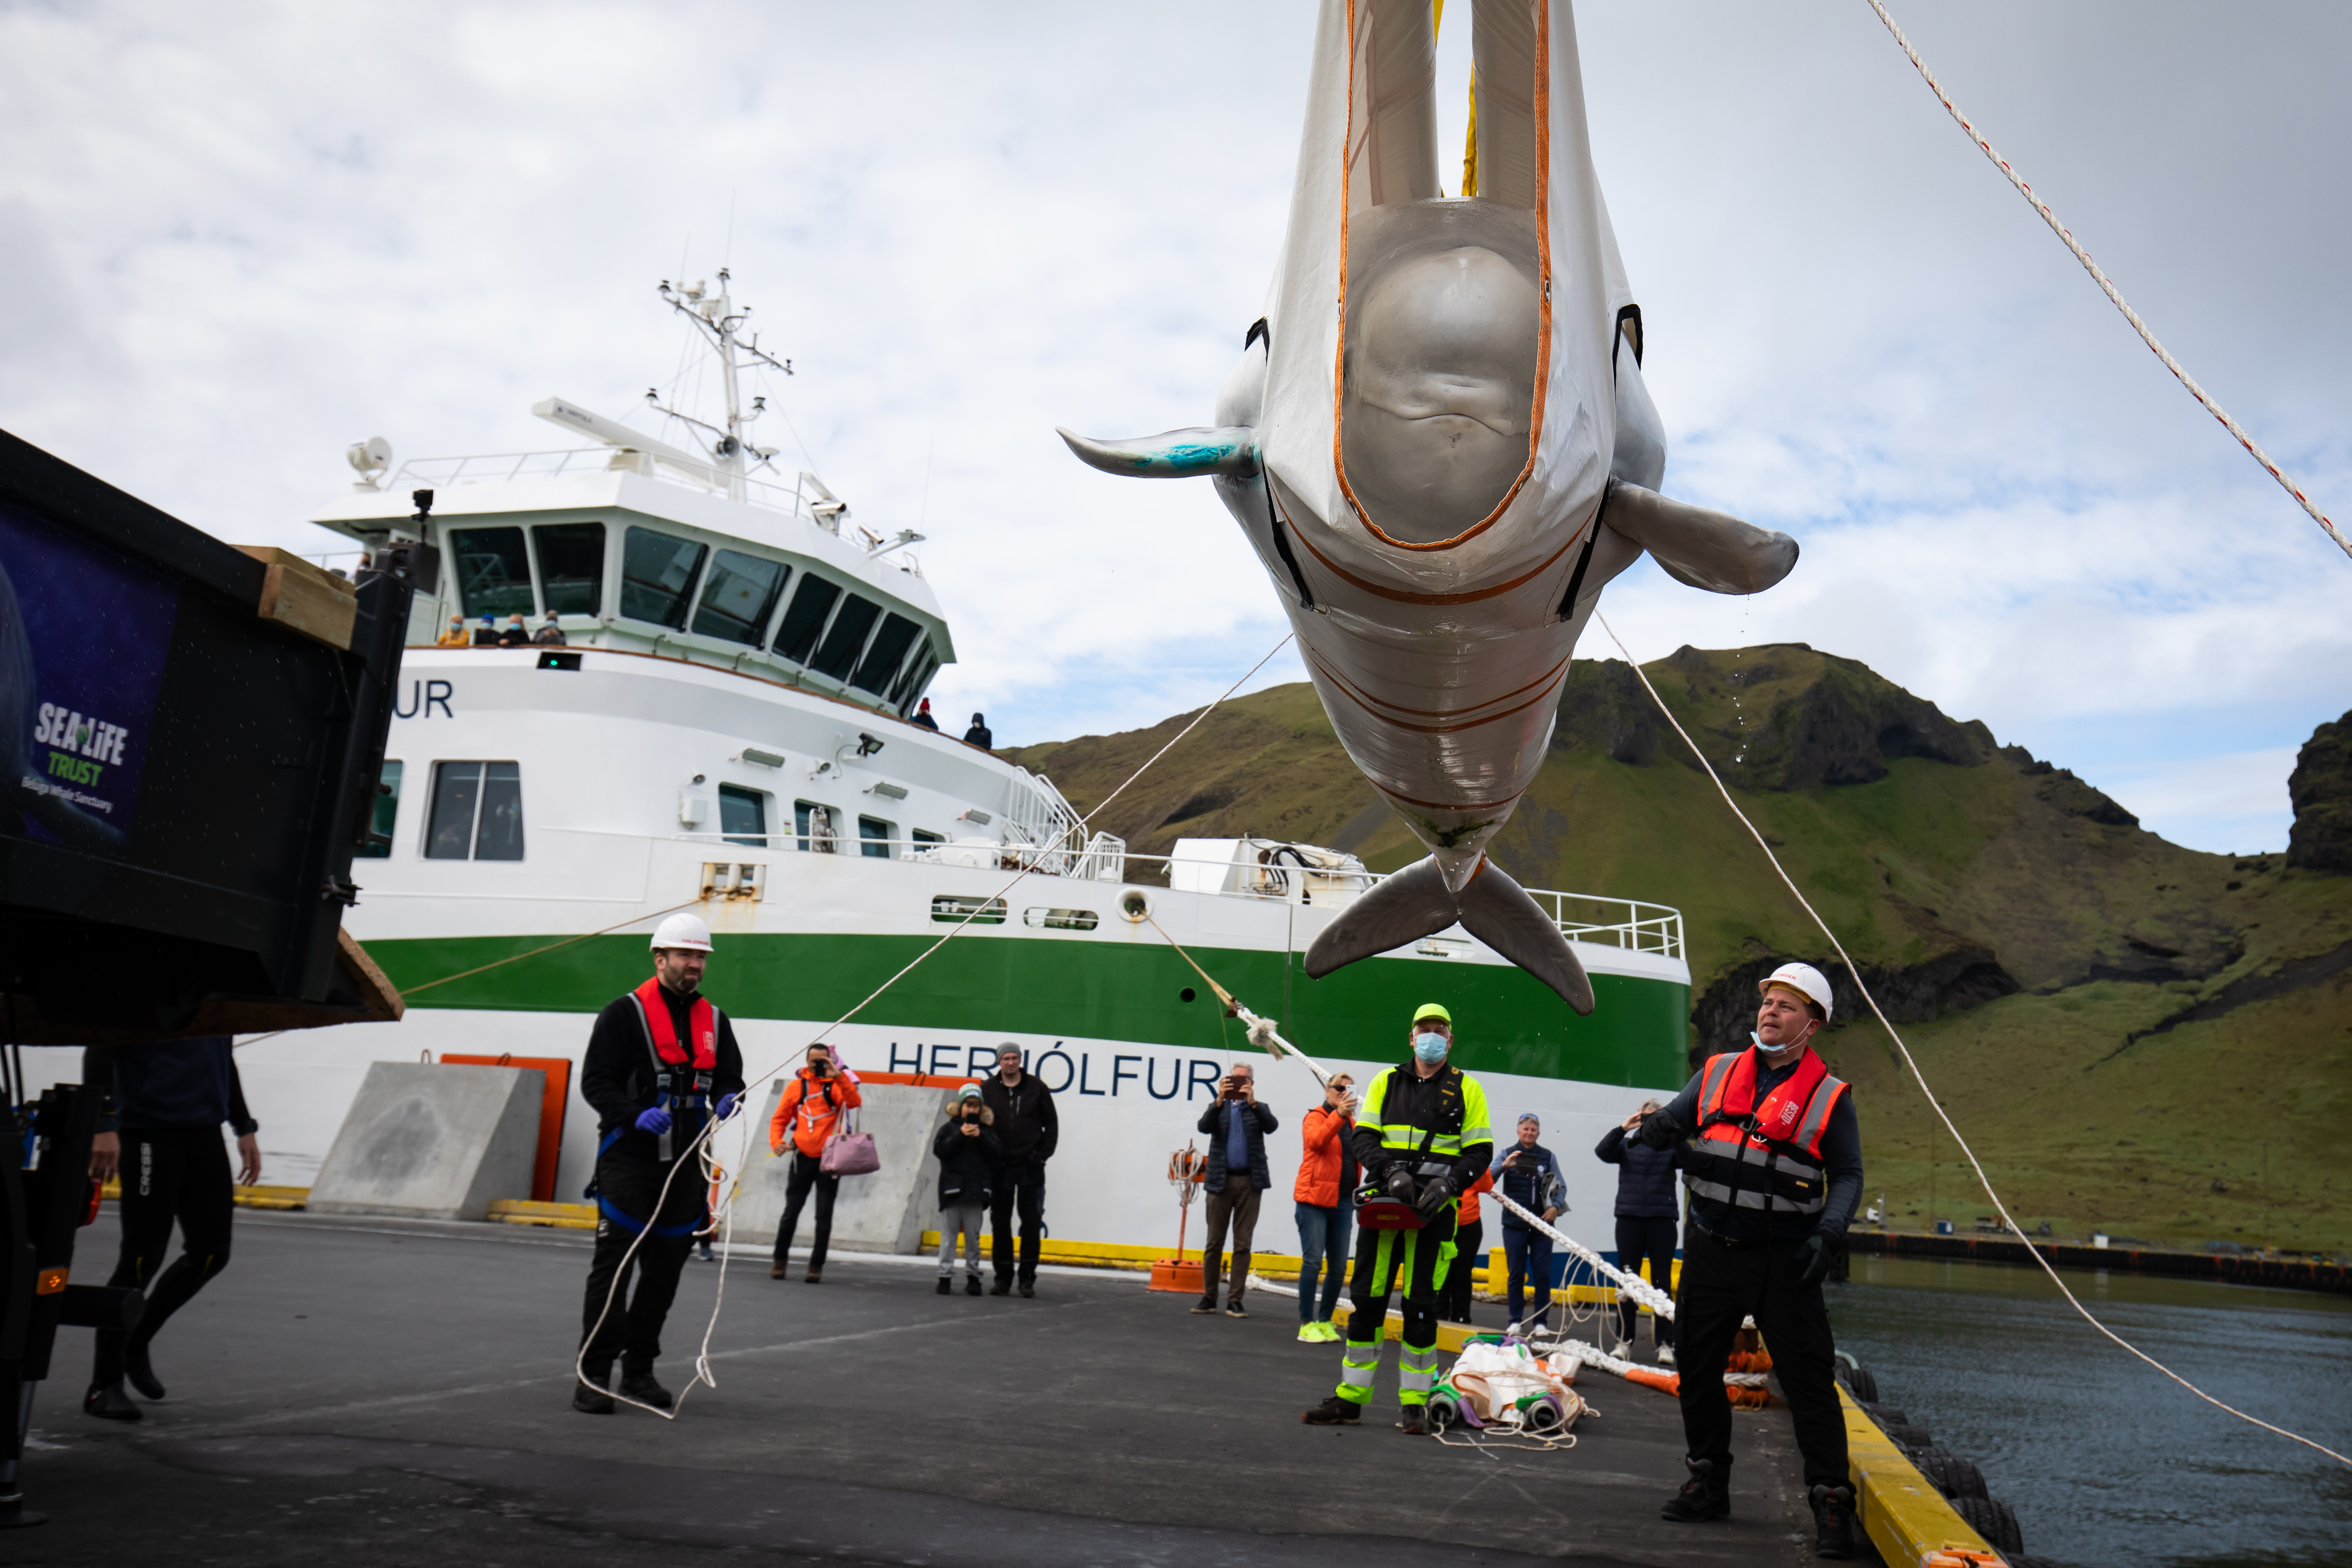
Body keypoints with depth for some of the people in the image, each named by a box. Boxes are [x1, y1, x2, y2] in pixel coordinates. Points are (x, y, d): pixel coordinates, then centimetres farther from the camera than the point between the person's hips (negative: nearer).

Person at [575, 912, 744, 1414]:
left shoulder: (714, 1021, 14)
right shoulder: (625, 1013, -4)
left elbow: (730, 1078, 18)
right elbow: (595, 1081, -7)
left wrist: (728, 1099, -6)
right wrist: (635, 1116, -23)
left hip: (685, 1165, 6)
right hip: (628, 1160, -5)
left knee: (665, 1271, 11)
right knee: (613, 1268, -4)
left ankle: (639, 1370, 22)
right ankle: (593, 1376, 3)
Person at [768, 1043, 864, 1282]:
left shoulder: (837, 1084, -2)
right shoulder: (796, 1086, 3)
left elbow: (855, 1102, -21)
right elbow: (780, 1119, 4)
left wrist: (839, 1076, -29)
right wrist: (776, 1141, -13)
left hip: (829, 1159, -1)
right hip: (803, 1157, 1)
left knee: (824, 1215, 1)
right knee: (791, 1212, 6)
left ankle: (817, 1265, 8)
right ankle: (781, 1259, 20)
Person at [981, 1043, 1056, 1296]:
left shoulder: (1037, 1087, 3)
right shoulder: (987, 1090, 4)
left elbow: (1051, 1123, 6)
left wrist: (1043, 1155, -2)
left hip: (1030, 1168, -1)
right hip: (999, 1168, 1)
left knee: (1032, 1223, -1)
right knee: (1000, 1224, 6)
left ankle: (1028, 1279, 6)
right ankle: (1003, 1279, 14)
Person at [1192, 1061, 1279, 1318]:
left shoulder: (1260, 1109, 12)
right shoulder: (1218, 1107, 12)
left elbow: (1271, 1126, -8)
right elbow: (1204, 1127, -7)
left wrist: (1253, 1103, -22)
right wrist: (1220, 1100, -21)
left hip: (1250, 1181, 0)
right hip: (1221, 1180, 0)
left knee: (1243, 1244, 0)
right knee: (1214, 1243, 2)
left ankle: (1235, 1301, 4)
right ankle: (1209, 1298, 9)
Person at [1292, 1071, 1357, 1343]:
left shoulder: (1352, 1123, 17)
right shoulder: (1317, 1117, -2)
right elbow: (1315, 1141, -23)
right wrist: (1339, 1114, -35)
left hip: (1343, 1202, 6)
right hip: (1315, 1199, -6)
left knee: (1338, 1265, 6)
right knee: (1313, 1261, -8)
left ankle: (1325, 1321, 17)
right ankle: (1307, 1325, -4)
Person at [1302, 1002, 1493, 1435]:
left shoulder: (1467, 1089, 7)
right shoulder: (1386, 1082, 12)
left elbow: (1480, 1152, 5)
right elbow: (1362, 1139, 6)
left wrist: (1447, 1183, -13)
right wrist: (1391, 1171, -12)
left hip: (1433, 1209, -2)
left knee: (1421, 1306, -1)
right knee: (1366, 1299, 4)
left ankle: (1415, 1403, 10)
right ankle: (1351, 1397, 13)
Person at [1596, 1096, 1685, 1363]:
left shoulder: (1670, 1147, 5)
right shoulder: (1627, 1145, 8)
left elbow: (1688, 1159, -13)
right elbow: (1602, 1152, -7)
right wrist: (1623, 1129, -20)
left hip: (1662, 1220, -1)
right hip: (1630, 1218, 1)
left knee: (1662, 1282, 0)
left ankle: (1665, 1344, 1)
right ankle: (1624, 1341, 13)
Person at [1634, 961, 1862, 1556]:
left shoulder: (1829, 1097, -1)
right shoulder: (1718, 1072, 8)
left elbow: (1848, 1175, -1)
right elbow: (1672, 1120, 14)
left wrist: (1828, 1234, -16)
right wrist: (1660, 1128, -11)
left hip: (1784, 1260, -4)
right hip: (1711, 1250, 4)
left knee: (1808, 1380, -6)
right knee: (1697, 1369, 11)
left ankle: (1831, 1505, 4)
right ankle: (1708, 1484, 26)